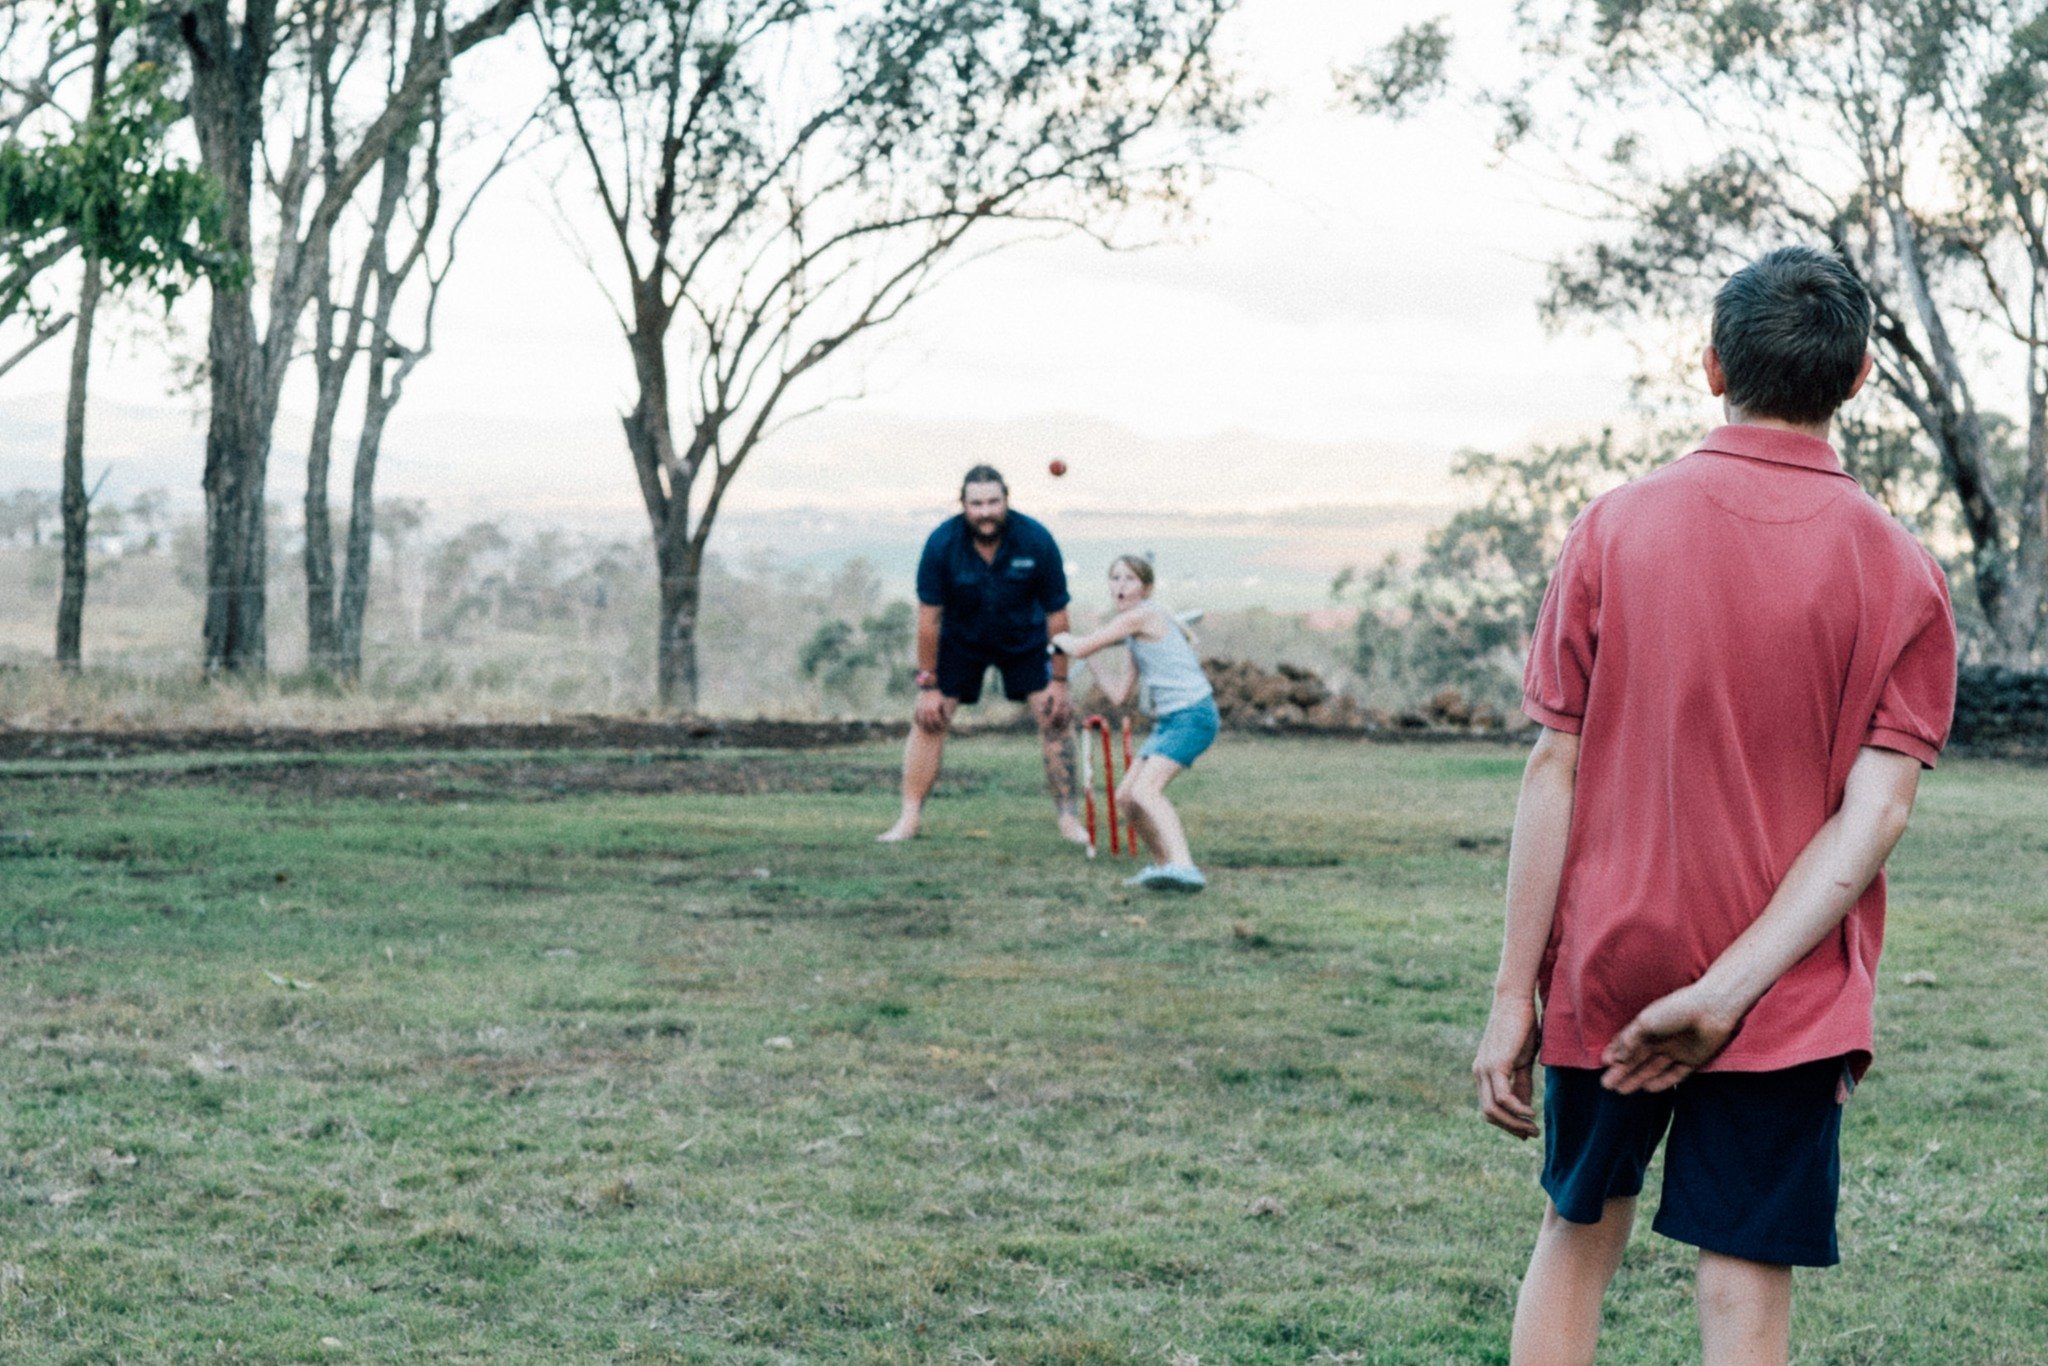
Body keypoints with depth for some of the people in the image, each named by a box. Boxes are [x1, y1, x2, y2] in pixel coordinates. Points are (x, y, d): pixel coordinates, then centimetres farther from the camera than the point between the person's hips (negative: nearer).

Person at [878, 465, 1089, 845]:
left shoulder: (1035, 540, -25)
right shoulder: (942, 543, -26)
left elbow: (1056, 614, -16)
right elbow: (929, 617, -18)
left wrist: (1059, 681, -15)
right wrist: (928, 685, -17)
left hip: (1024, 639, 0)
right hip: (960, 639, 0)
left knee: (1056, 716, -9)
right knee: (928, 719, -9)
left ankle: (1067, 815, 2)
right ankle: (910, 816, -2)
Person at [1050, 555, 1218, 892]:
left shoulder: (1144, 615, -10)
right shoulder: (1138, 635, 19)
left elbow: (1080, 648, -10)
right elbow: (1120, 694, 19)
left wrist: (1060, 637, 11)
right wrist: (1092, 661, 21)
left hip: (1192, 716, -10)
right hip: (1167, 721, 10)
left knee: (1145, 790, -26)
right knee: (1126, 796, 12)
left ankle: (1183, 867, -40)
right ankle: (1164, 864, 26)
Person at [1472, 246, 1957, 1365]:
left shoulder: (1616, 528, -6)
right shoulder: (1901, 571, -4)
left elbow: (1553, 772, -7)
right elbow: (1875, 814, -13)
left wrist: (1512, 995, -3)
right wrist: (1728, 991, -16)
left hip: (1605, 973, 1)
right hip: (1793, 1002, -1)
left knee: (1577, 1237, 20)